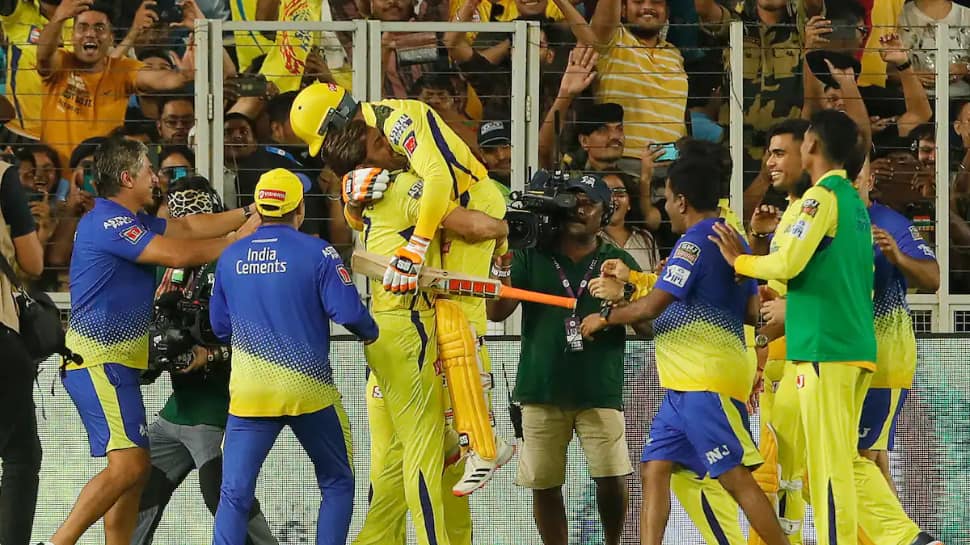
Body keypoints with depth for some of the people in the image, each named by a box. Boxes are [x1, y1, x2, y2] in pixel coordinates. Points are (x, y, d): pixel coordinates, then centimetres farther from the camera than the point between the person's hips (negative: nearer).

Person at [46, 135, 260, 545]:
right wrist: (238, 240, -7)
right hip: (98, 359, -11)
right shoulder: (107, 222, -15)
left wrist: (247, 215, 16)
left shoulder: (127, 221, 18)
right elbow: (178, 253, -19)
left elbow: (186, 226, 20)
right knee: (127, 464, -19)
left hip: (114, 362, 11)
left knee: (135, 466, 11)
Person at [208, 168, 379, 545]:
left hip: (249, 392, 2)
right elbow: (348, 311, -13)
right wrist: (370, 333, 8)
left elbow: (220, 327, 13)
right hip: (309, 388, -2)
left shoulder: (230, 257, 5)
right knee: (337, 485, 15)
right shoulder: (316, 252, -7)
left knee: (234, 494, 0)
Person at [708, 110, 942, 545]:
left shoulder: (822, 196, -10)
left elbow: (788, 263, -17)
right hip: (855, 344, 9)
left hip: (824, 346, -9)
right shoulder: (856, 202, 17)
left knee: (828, 460, -6)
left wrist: (739, 260, 0)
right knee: (846, 458, 12)